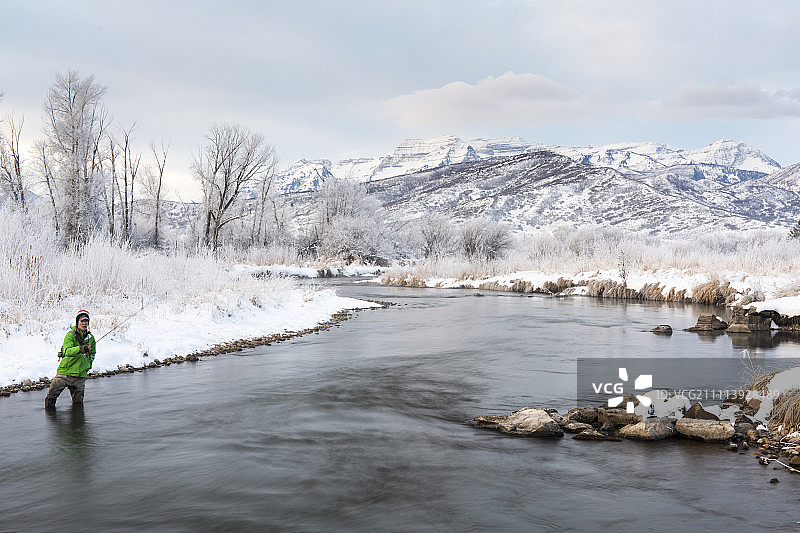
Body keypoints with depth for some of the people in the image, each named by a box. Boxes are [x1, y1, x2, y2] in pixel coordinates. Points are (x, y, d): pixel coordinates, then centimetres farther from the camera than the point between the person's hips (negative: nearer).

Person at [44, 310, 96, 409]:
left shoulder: (90, 338, 8)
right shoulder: (70, 335, -9)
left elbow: (92, 353, 25)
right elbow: (67, 351, -26)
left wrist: (89, 363, 7)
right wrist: (80, 349, -43)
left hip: (80, 375, 4)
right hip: (64, 372, -4)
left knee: (78, 403, 8)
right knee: (51, 397, -1)